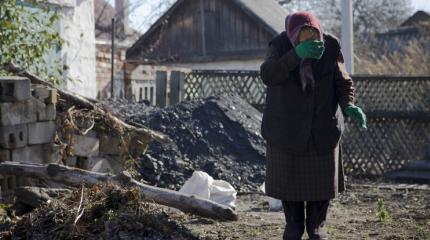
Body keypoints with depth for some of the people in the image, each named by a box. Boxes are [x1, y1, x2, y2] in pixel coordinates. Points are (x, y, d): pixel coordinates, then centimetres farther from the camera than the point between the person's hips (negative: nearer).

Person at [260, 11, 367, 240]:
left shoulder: (330, 46, -12)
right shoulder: (280, 45, -15)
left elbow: (342, 83, -5)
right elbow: (268, 75, -28)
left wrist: (349, 106, -24)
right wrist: (296, 55, -40)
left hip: (322, 123, 1)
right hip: (287, 124, -1)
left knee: (321, 176, 4)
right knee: (289, 176, 4)